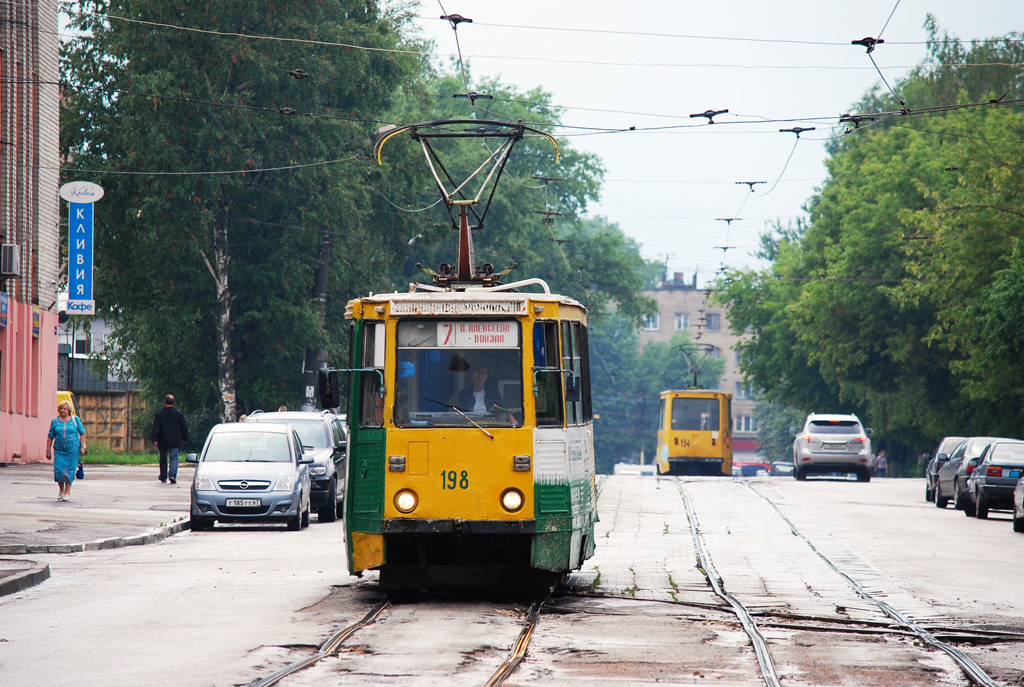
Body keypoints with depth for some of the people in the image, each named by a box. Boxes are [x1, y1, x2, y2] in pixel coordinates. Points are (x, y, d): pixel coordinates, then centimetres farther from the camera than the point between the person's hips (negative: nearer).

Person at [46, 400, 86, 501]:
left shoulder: (75, 419, 5)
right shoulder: (55, 421, 8)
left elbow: (82, 433, 8)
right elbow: (50, 437, 9)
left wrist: (82, 447, 1)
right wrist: (48, 450, 5)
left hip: (72, 449, -2)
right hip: (59, 449, 2)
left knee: (69, 470, -4)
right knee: (58, 469, -5)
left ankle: (67, 492, 4)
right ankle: (61, 490, 17)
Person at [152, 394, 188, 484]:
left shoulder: (159, 414, -5)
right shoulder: (178, 413, 1)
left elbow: (156, 428, -9)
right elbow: (184, 427, 7)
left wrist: (155, 439, -9)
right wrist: (185, 438, 17)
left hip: (163, 440, 0)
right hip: (175, 441, 0)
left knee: (163, 458, 14)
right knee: (174, 457, 1)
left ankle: (163, 477, 23)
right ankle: (172, 474, -21)